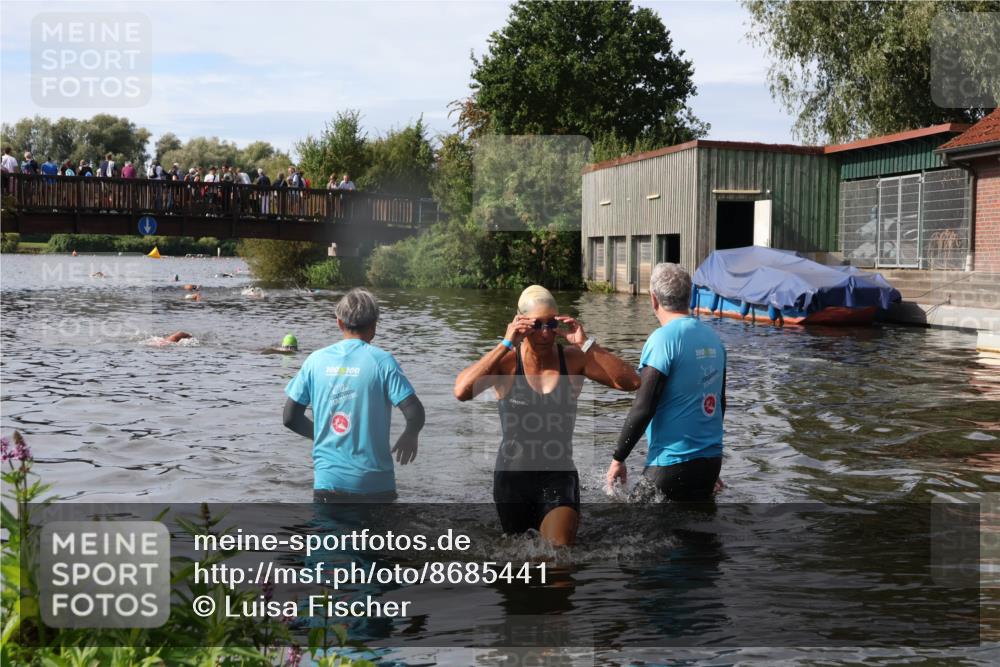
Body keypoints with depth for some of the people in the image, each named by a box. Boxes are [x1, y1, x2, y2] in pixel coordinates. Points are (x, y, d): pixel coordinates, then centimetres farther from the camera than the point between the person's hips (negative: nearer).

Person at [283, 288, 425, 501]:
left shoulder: (315, 360, 2)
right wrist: (409, 437, 9)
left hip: (327, 479, 2)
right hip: (375, 483, -2)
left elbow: (290, 418, 4)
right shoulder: (381, 361, -7)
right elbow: (415, 414, -13)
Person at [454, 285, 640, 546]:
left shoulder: (574, 360, -4)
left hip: (559, 476, 0)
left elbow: (631, 382, -14)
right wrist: (506, 345, -26)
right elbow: (462, 391, -28)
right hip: (512, 475, 0)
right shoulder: (506, 362, -9)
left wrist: (586, 345, -20)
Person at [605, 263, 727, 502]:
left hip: (672, 462, -7)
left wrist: (618, 458, -9)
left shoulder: (663, 339, -14)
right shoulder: (713, 337, 8)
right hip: (712, 459, 7)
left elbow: (643, 408, -18)